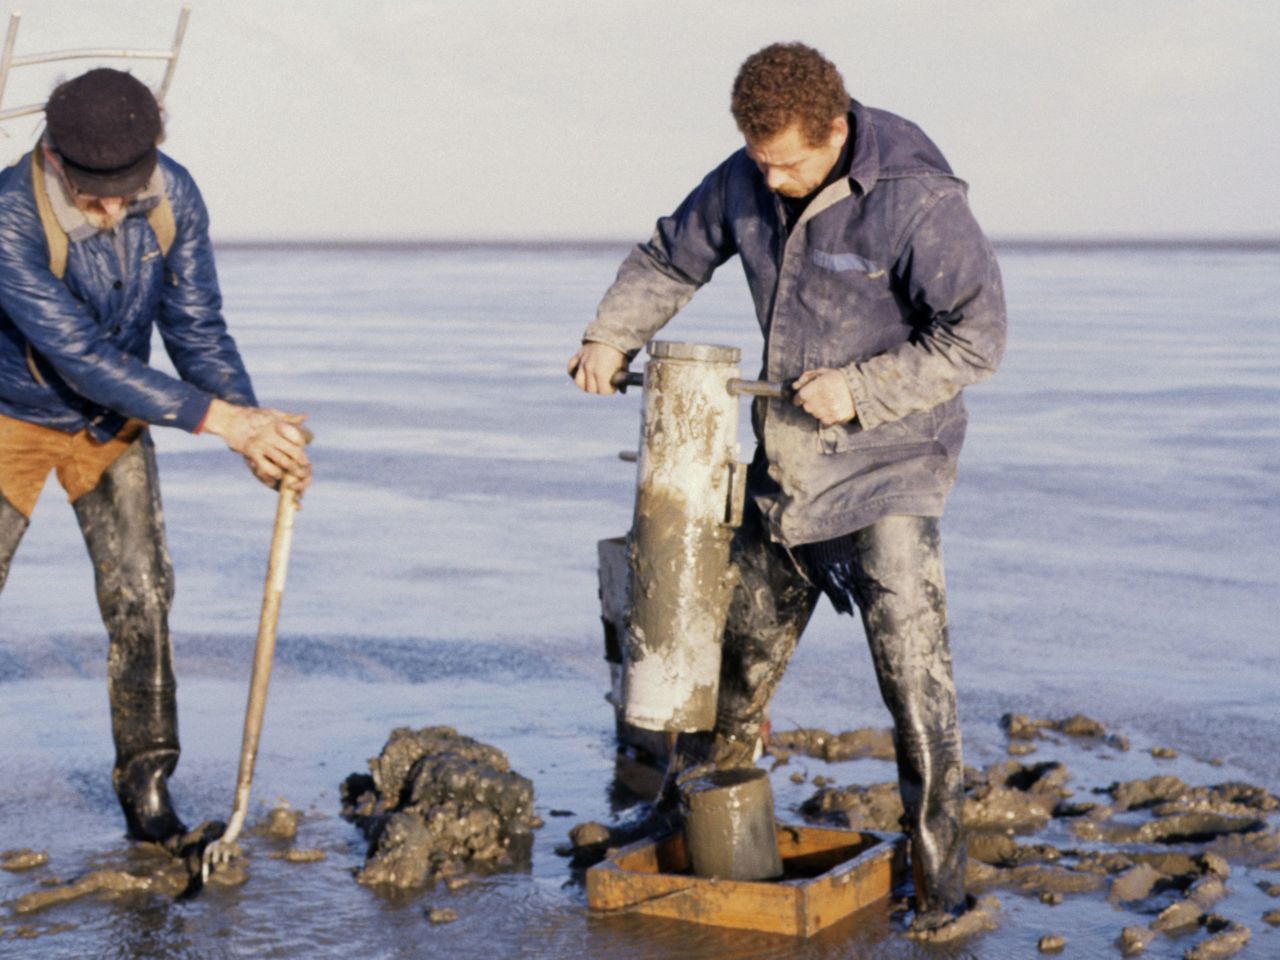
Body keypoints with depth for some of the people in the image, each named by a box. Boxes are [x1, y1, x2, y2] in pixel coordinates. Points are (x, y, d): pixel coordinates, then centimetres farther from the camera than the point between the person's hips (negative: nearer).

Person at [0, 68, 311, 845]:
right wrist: (221, 418, -39)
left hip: (114, 421, 3)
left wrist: (257, 431, -27)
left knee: (142, 597, -2)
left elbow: (197, 328, -11)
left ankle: (147, 780, 10)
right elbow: (81, 355, -36)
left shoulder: (174, 198, -19)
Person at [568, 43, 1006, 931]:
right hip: (786, 460, 6)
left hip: (889, 465, -6)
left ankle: (940, 870, -2)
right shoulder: (745, 182, -2)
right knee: (744, 641, 16)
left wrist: (862, 389, -23)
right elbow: (671, 256, 16)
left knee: (910, 655, -12)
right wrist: (612, 335, 3)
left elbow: (976, 336, -20)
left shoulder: (915, 201, -21)